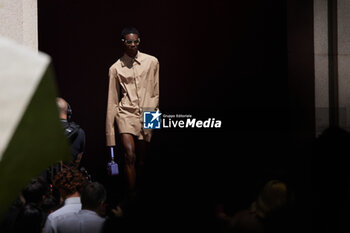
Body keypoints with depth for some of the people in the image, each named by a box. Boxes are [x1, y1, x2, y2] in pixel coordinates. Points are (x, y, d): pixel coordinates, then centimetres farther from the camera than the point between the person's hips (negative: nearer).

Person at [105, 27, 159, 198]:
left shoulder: (152, 62, 5)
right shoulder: (116, 68, 4)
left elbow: (157, 92, 14)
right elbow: (112, 101, 6)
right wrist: (109, 132, 4)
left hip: (146, 115, 2)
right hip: (126, 113, -2)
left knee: (140, 159, 7)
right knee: (129, 155, -18)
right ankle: (132, 195, -16)